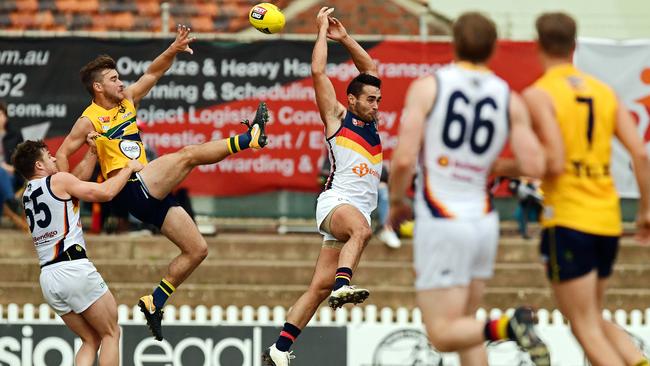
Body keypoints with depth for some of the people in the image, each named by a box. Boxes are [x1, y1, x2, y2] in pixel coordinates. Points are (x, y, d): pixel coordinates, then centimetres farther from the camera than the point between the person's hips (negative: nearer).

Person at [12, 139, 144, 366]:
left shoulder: (28, 195, 21)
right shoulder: (59, 180, -1)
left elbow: (78, 179, 31)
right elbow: (105, 193, -3)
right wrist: (129, 168, 11)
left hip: (48, 277, 7)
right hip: (74, 268, -7)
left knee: (91, 340, 14)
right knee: (111, 333, 5)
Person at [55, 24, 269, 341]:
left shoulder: (127, 101, 17)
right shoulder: (89, 120, -2)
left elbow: (152, 74, 20)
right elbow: (62, 155, -2)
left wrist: (173, 51, 4)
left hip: (151, 193, 9)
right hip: (130, 189, -8)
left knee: (196, 249, 5)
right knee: (188, 155, -24)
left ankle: (154, 302, 8)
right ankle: (249, 138, -20)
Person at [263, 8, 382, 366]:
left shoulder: (369, 121, 21)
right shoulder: (337, 116, 5)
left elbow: (369, 67, 28)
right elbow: (318, 72, -3)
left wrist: (344, 37, 21)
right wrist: (323, 31, 6)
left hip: (360, 208, 6)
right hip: (336, 201, -6)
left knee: (319, 287, 0)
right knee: (362, 228, -40)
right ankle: (342, 285, -58)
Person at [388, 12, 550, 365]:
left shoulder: (426, 87, -7)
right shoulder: (510, 100, 1)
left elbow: (403, 160, -14)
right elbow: (534, 166, -7)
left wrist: (396, 200, 6)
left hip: (441, 226, -5)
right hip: (484, 221, 5)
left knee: (443, 335, -3)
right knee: (463, 323, 20)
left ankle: (508, 326, -29)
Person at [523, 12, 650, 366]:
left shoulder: (537, 95, -7)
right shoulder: (604, 92, 10)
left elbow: (555, 163, -17)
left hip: (567, 220, -6)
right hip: (608, 220, 6)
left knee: (586, 329, -1)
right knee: (595, 320, 21)